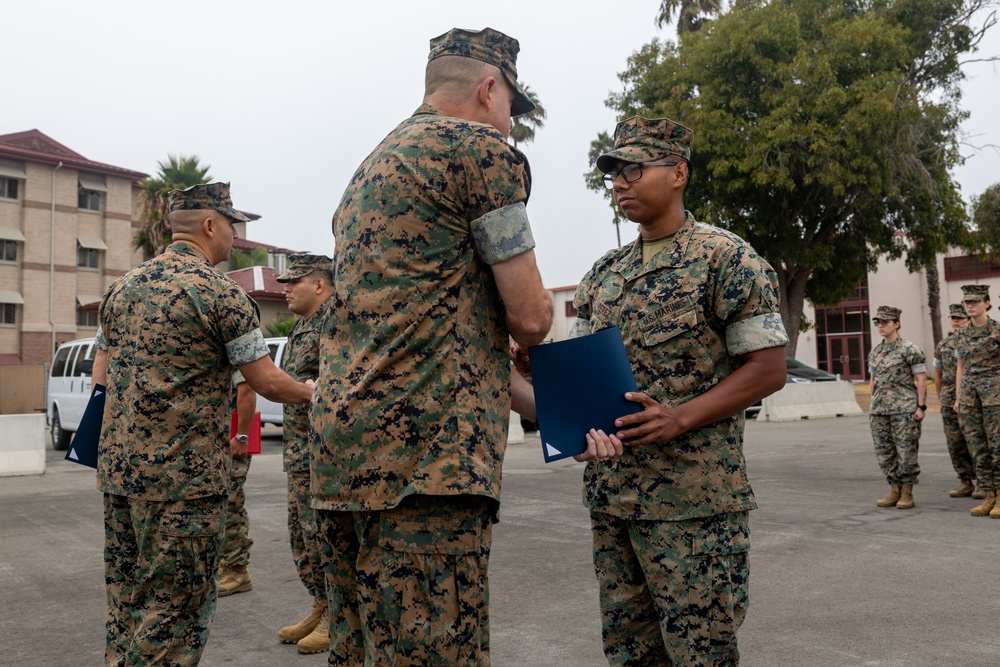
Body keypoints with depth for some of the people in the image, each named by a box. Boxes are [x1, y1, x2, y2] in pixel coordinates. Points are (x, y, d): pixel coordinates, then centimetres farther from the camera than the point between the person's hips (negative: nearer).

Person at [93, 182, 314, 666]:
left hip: (117, 468, 8)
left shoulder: (124, 286, 11)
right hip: (183, 474, -7)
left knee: (125, 605, 17)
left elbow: (101, 374, 16)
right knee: (173, 611, 1)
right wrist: (313, 394, 7)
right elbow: (266, 382, -11)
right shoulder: (219, 291, -11)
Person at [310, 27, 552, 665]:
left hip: (343, 444, 10)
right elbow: (528, 316, -4)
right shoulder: (481, 148, -2)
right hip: (427, 452, -9)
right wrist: (536, 307, 20)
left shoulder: (374, 164, 26)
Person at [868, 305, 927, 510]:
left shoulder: (909, 349, -5)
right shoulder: (874, 353, 13)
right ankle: (895, 490, 17)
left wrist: (921, 406, -11)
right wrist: (873, 405, 15)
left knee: (906, 451, -2)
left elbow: (921, 379, -6)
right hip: (879, 409, 6)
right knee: (884, 452, 7)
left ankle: (907, 493, 8)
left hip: (904, 408, -6)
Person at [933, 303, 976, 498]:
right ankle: (965, 483, 16)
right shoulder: (942, 346, 11)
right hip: (949, 404, 5)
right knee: (956, 445, 7)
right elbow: (937, 374, 20)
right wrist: (941, 400, 18)